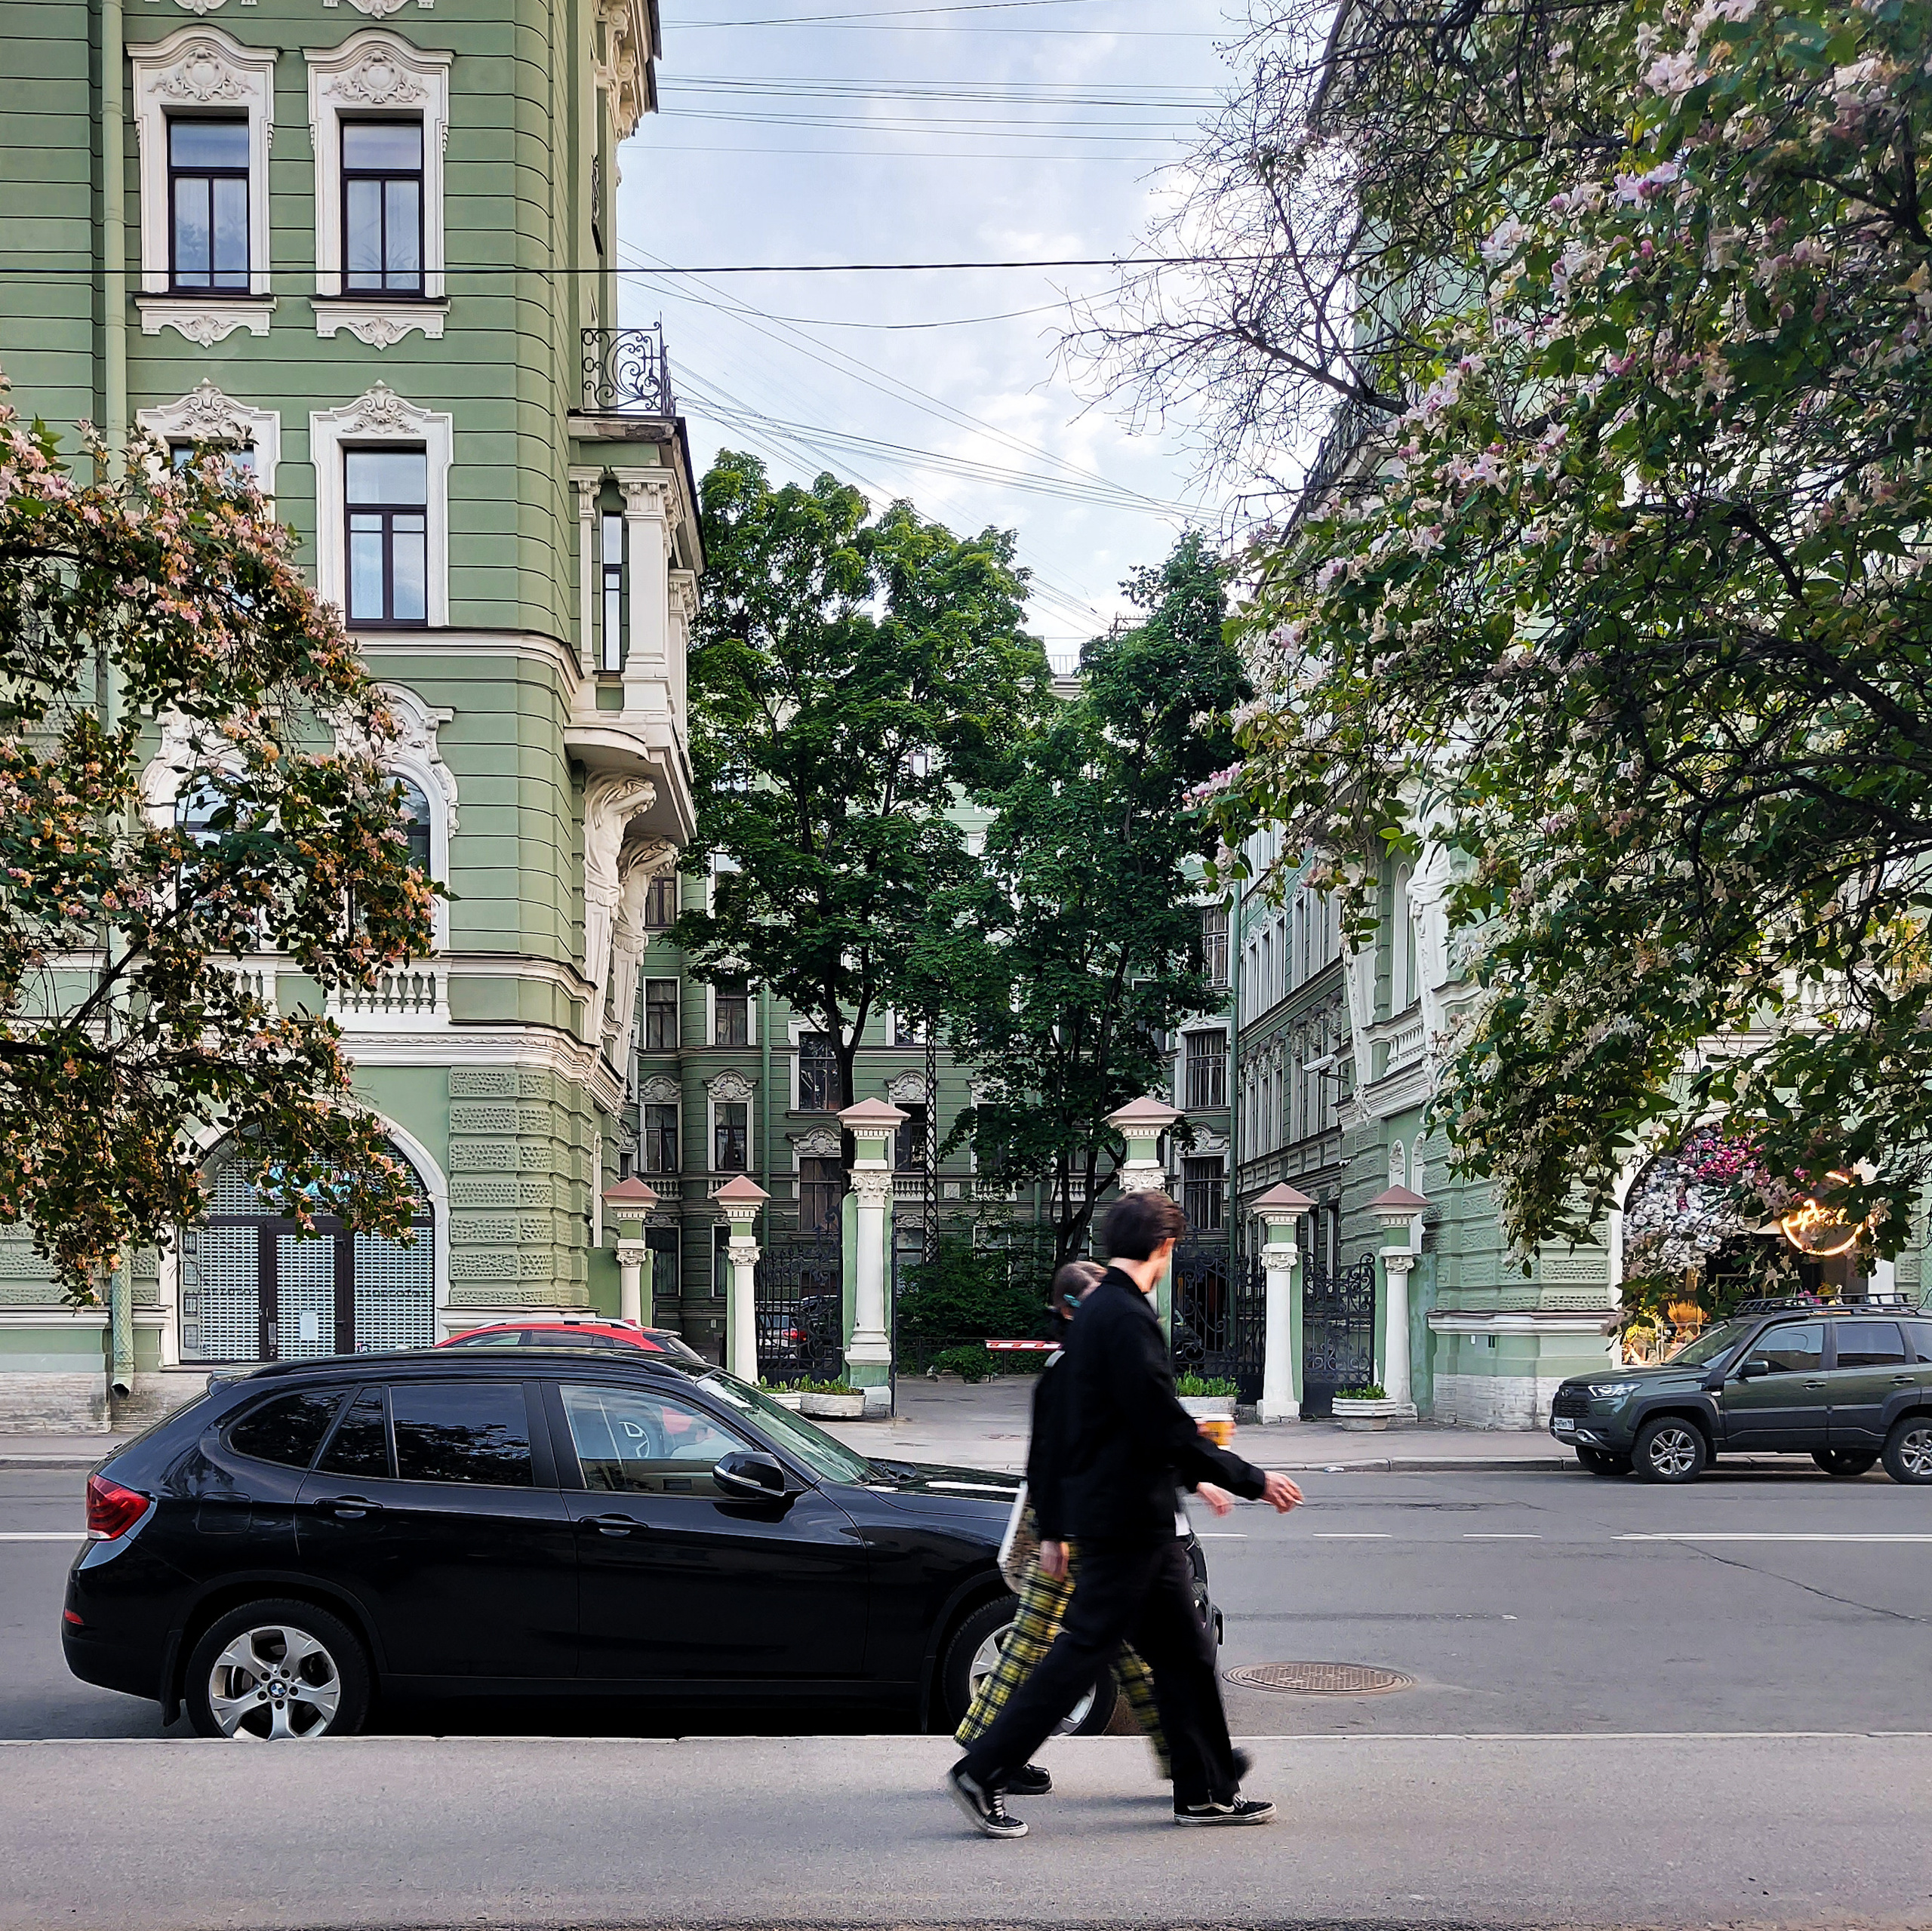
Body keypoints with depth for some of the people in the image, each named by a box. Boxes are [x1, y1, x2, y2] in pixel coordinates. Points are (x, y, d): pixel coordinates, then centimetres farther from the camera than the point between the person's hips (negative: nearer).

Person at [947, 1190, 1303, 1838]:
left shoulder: (1097, 1311, 14)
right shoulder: (1126, 1316, -18)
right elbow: (1164, 1426, -21)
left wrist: (1193, 1476, 29)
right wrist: (1251, 1480, -13)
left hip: (1135, 1520, 10)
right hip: (1126, 1518, -10)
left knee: (1185, 1651, 13)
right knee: (1084, 1650, -5)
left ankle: (1206, 1790, 20)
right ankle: (982, 1773, 1)